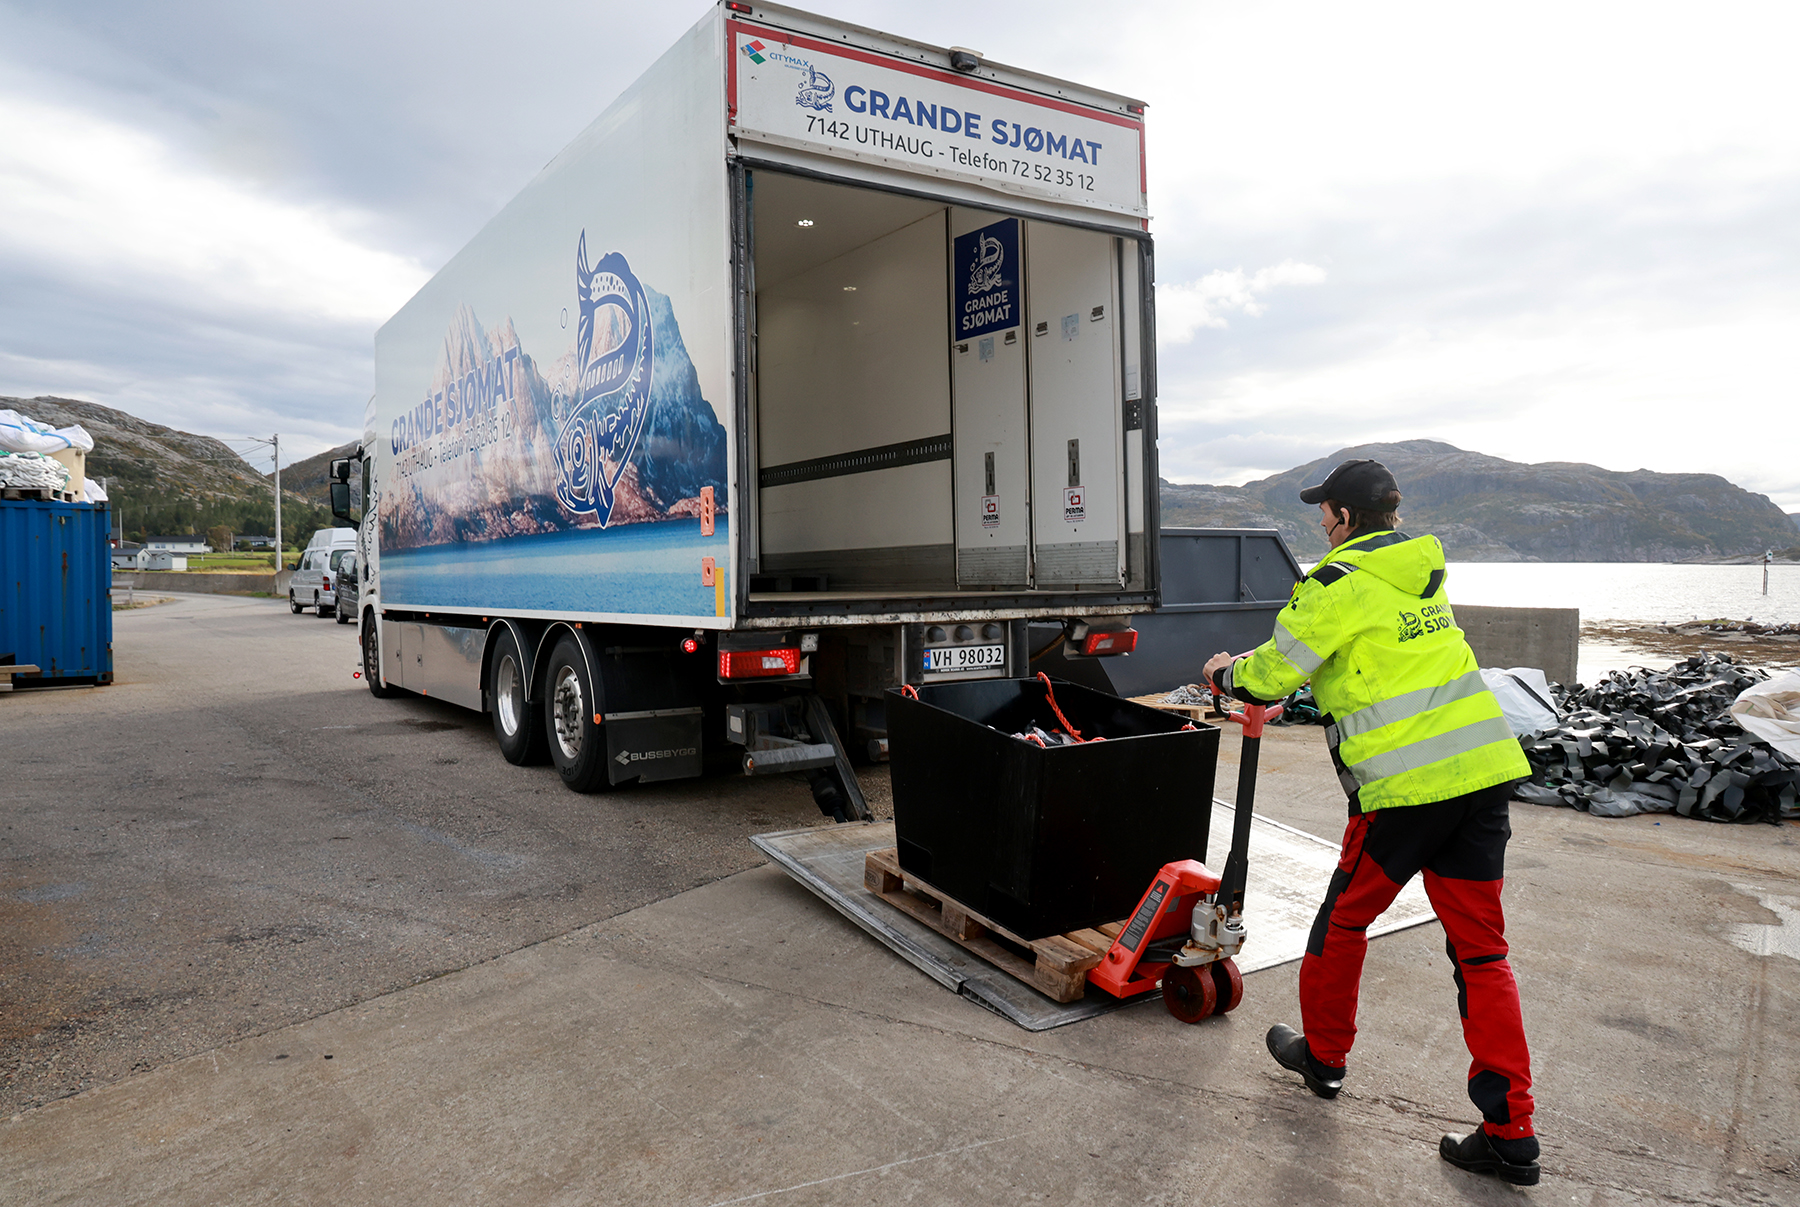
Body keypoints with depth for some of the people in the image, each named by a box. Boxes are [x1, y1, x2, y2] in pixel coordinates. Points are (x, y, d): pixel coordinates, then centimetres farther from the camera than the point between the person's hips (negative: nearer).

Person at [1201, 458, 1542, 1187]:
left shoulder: (1339, 583, -7)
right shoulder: (1421, 572, 18)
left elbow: (1273, 672, -6)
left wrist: (1227, 675, 16)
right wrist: (1255, 670, 33)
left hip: (1407, 784, -7)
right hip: (1485, 770, 7)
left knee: (1345, 918, 15)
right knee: (1481, 949, 10)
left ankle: (1322, 1054, 33)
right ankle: (1510, 1134, 11)